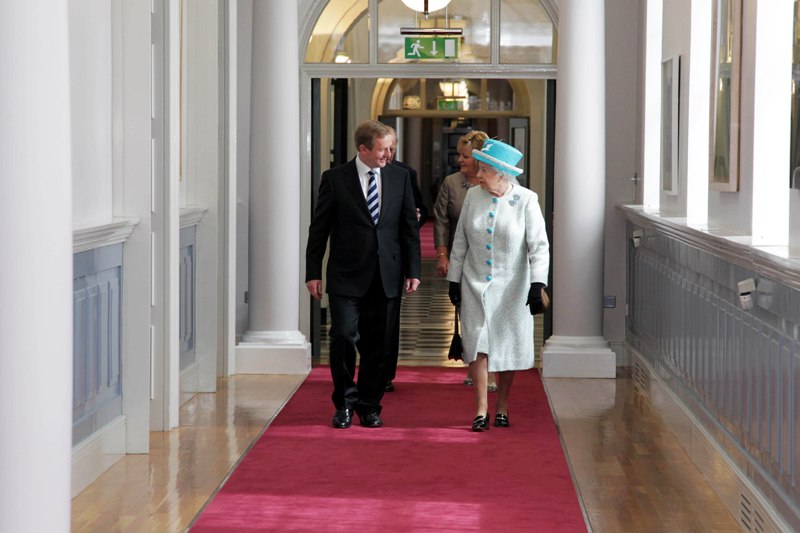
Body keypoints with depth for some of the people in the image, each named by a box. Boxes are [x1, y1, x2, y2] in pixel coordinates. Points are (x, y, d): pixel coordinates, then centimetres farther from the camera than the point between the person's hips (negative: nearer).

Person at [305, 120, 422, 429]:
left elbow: (409, 227, 10)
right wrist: (313, 273, -1)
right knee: (344, 336, -9)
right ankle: (345, 404, 7)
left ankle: (369, 406, 19)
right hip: (347, 276, -2)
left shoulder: (400, 177, 7)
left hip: (386, 276, 3)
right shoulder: (335, 179, -1)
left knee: (376, 344, 7)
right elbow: (319, 229, 2)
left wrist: (412, 271, 5)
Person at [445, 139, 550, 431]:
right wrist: (454, 279, 8)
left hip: (510, 285, -2)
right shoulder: (473, 196, 0)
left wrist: (537, 285, -20)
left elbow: (539, 245, -10)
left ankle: (502, 405, 22)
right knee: (477, 343, -6)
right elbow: (460, 241, 8)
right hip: (475, 284, 2)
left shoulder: (526, 200, -10)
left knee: (507, 344, 7)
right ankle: (481, 408, 1)